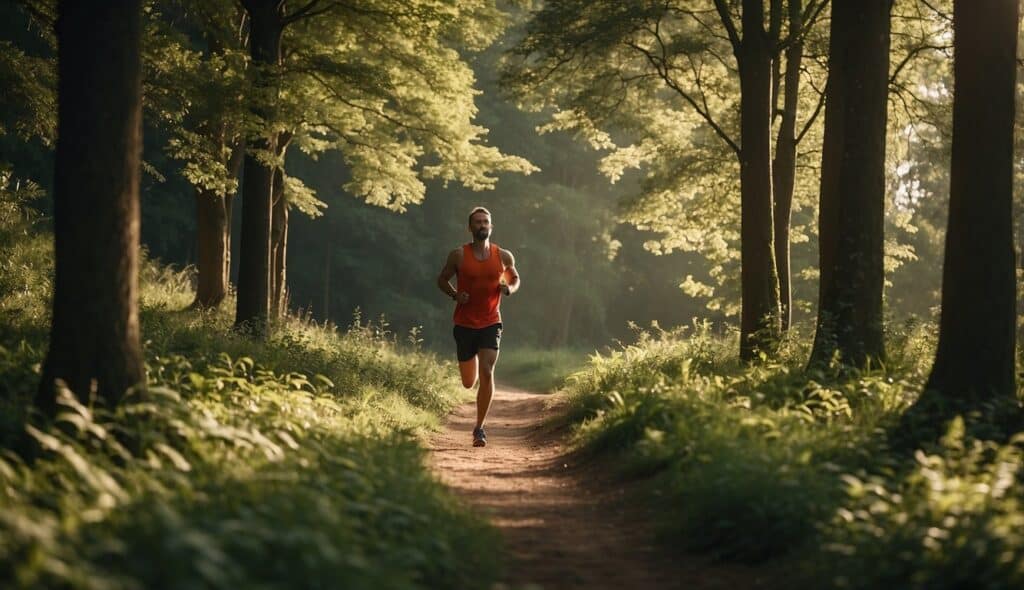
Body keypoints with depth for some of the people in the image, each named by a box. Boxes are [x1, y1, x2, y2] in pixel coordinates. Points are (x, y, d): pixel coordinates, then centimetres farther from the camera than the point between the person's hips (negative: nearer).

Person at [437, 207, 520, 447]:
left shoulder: (503, 256, 0)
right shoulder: (458, 255, -5)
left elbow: (515, 278, 17)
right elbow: (442, 279, 8)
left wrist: (509, 289, -6)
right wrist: (454, 294, -12)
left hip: (491, 323, 0)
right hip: (464, 325, 0)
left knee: (487, 373, -17)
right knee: (468, 383, 8)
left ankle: (479, 428, -7)